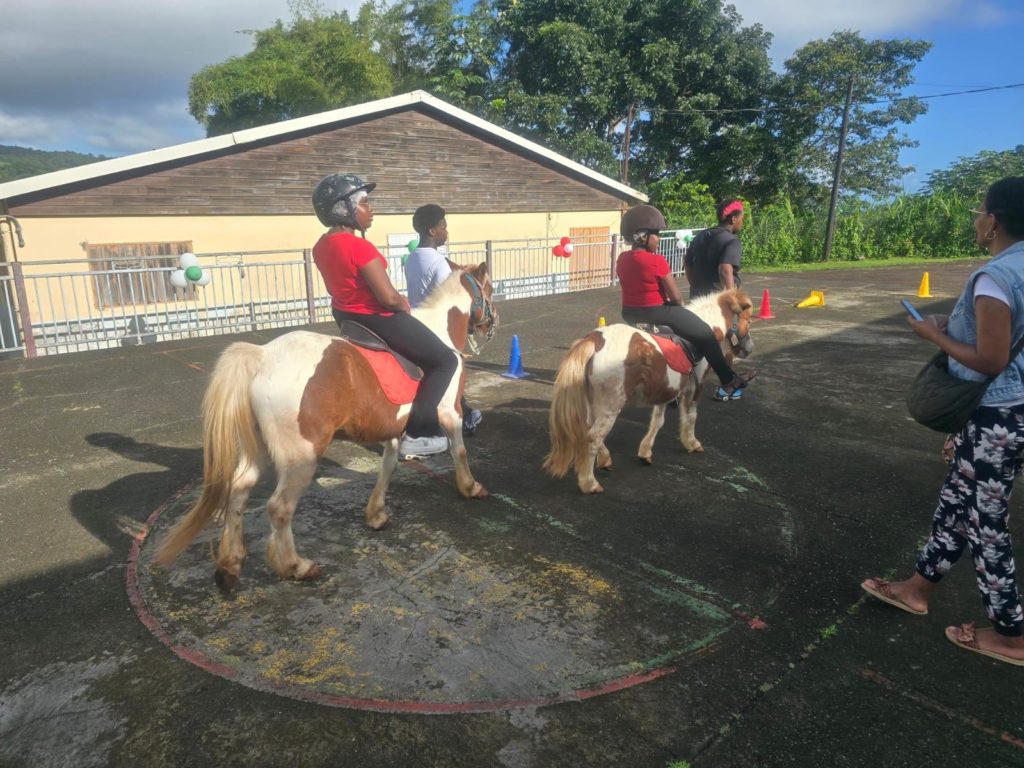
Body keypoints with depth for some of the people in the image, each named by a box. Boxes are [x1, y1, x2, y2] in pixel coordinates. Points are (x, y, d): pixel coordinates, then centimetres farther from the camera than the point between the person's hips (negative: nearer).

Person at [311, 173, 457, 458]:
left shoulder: (321, 246, 2)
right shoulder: (359, 247, -26)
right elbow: (389, 298, -28)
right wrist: (404, 305, -5)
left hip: (345, 316, 10)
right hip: (379, 320, -10)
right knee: (446, 360, 4)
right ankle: (417, 434, -1)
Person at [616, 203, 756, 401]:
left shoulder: (622, 259, 0)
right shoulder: (656, 261, -22)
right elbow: (676, 297, -17)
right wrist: (679, 303, 6)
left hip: (629, 314, 8)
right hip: (657, 313, -8)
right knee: (705, 334, 11)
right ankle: (729, 381, 22)